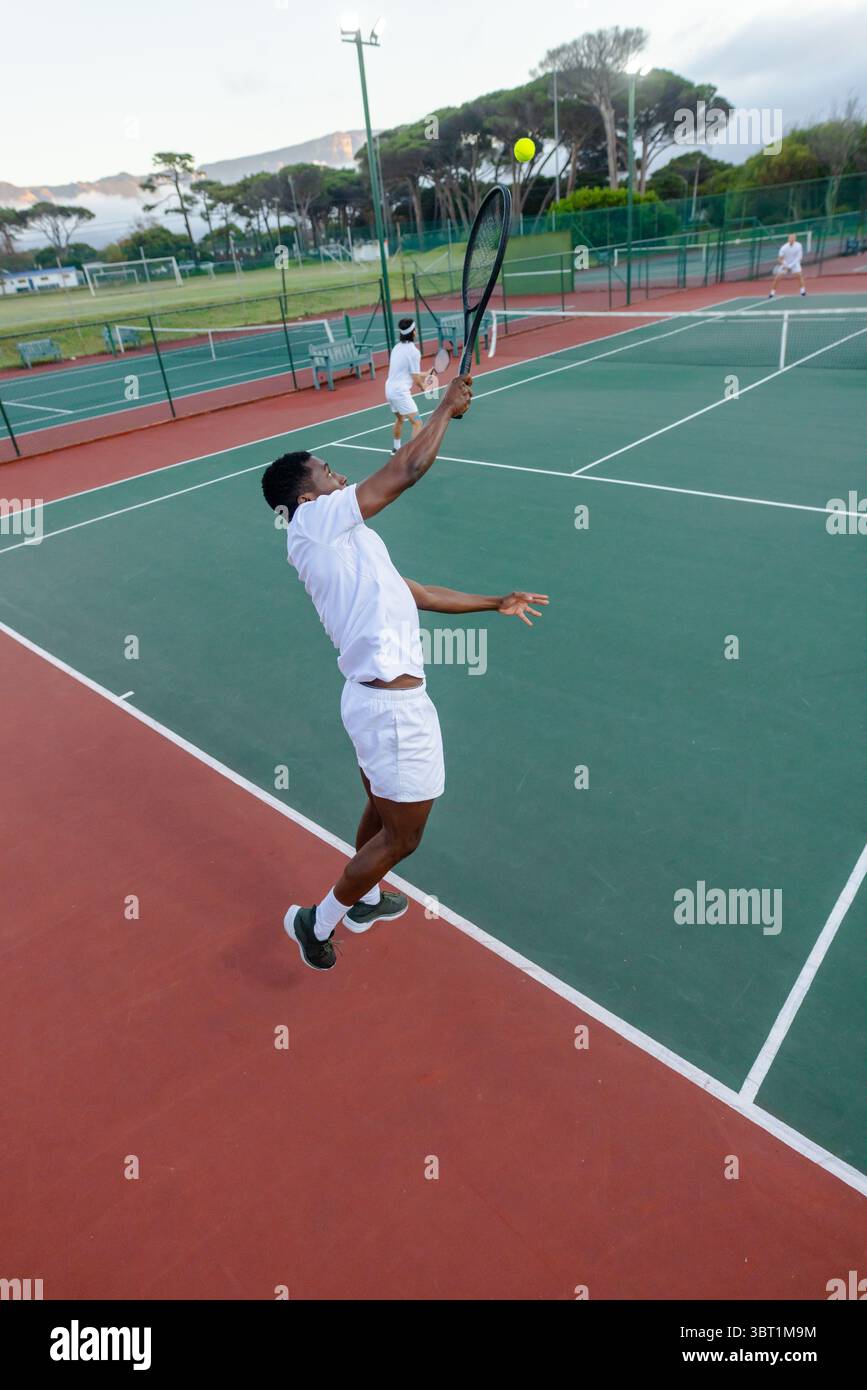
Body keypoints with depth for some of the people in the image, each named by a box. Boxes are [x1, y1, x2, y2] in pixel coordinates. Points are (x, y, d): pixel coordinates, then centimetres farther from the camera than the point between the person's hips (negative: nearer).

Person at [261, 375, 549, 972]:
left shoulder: (340, 542, 17)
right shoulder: (315, 521, -11)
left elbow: (417, 592, 20)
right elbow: (407, 471, -13)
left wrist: (496, 603, 22)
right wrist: (447, 409, 2)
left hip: (375, 697, 10)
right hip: (395, 705, -10)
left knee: (382, 812, 28)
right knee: (402, 837, 5)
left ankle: (365, 901, 50)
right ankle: (318, 921, 24)